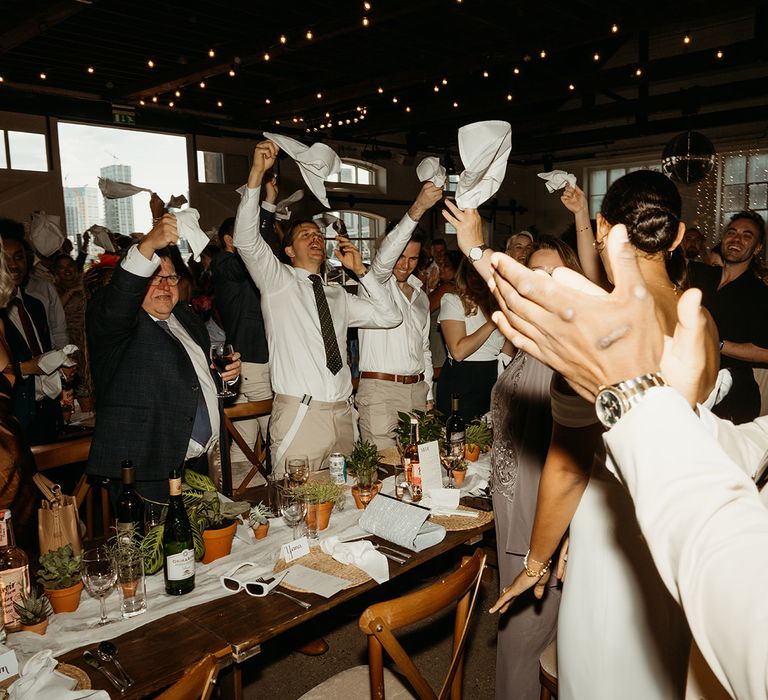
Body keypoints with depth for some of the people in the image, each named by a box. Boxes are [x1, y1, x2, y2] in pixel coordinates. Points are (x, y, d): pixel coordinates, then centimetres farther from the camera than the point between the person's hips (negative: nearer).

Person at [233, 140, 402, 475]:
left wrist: (360, 270, 8)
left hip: (341, 414, 5)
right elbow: (246, 240, -11)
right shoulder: (277, 280, 6)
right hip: (299, 415, -5)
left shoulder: (337, 295, 19)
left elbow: (389, 316, 15)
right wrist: (257, 173, -18)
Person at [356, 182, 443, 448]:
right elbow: (384, 259, -26)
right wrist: (417, 209, -36)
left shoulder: (421, 297, 19)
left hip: (417, 389, 6)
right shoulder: (375, 283, -2)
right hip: (379, 389, -6)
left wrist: (428, 395, 18)